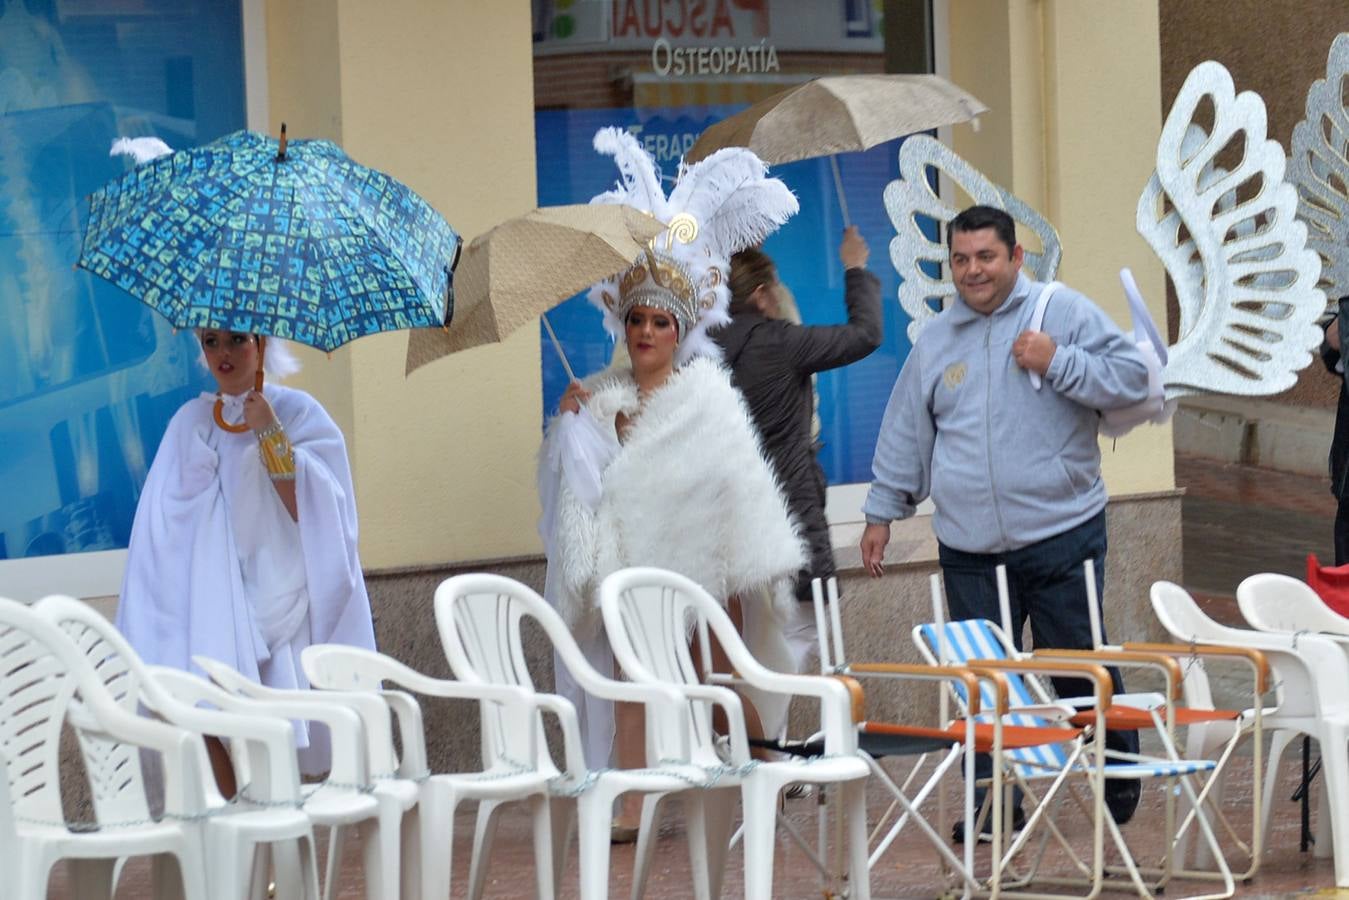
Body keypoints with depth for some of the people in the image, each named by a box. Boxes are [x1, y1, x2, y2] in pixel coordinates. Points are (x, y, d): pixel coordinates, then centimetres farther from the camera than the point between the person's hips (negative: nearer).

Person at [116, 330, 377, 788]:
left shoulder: (297, 413, 3)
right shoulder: (191, 421, 12)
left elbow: (310, 509, -6)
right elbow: (163, 524, 10)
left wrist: (271, 435, -13)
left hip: (276, 596, -2)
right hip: (211, 603, 2)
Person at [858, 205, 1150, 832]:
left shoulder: (1065, 313, 0)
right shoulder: (936, 341, 13)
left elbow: (1131, 380, -6)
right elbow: (906, 433, 20)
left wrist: (1057, 363, -15)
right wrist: (883, 511, 18)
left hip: (1061, 537, -4)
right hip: (969, 547, 4)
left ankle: (1119, 778, 18)